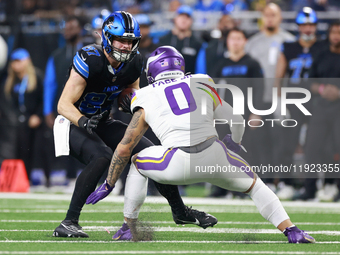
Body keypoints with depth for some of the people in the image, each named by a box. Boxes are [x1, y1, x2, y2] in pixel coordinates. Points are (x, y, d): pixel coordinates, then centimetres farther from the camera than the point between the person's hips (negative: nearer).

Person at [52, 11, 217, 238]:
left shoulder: (133, 63, -7)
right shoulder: (89, 60, -26)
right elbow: (64, 104, -27)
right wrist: (82, 120, -45)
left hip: (103, 123, 7)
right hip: (74, 124, -7)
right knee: (102, 157, -34)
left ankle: (180, 210, 24)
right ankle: (69, 223, -32)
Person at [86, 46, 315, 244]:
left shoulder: (147, 100, 19)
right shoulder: (203, 86, 22)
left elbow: (124, 148, 21)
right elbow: (237, 122, 28)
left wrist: (108, 186, 32)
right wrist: (232, 148, 49)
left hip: (179, 164, -1)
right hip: (215, 156, 1)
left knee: (138, 164, 29)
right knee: (253, 183, 26)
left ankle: (129, 227, 27)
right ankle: (291, 231, 12)